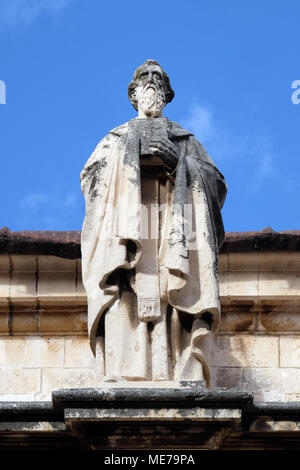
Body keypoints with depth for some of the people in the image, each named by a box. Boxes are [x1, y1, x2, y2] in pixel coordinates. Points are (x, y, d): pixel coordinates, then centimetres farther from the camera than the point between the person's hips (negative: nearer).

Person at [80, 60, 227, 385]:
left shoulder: (185, 141, 27)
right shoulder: (117, 138, 28)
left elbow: (216, 184, 14)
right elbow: (89, 177, 13)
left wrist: (177, 161, -1)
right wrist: (124, 157, -1)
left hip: (174, 228, 0)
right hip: (127, 225, 0)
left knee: (176, 305, -18)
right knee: (125, 296, -22)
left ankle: (184, 379, -27)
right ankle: (124, 378, -31)